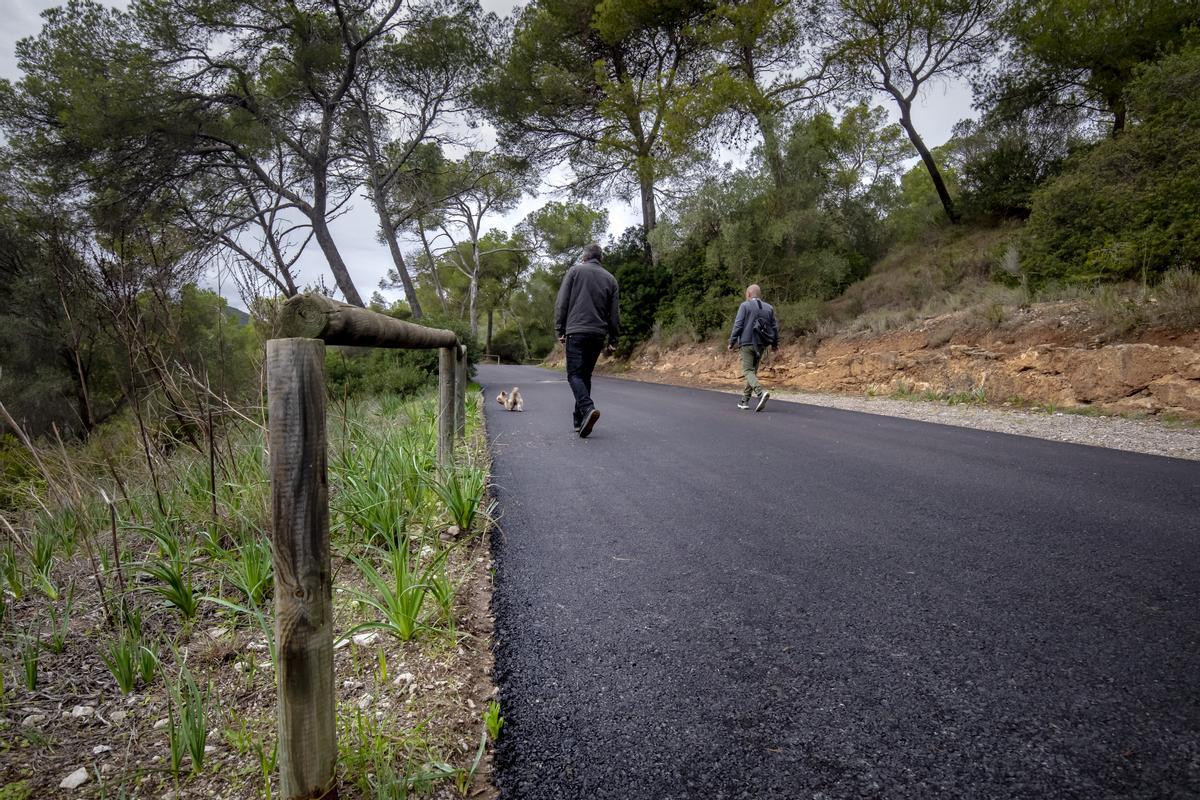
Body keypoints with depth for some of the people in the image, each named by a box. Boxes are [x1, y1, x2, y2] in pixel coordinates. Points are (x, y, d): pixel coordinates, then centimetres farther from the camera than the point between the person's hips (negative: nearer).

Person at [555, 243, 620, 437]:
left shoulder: (575, 270, 5)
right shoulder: (610, 278, 14)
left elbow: (561, 303, -1)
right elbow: (614, 313, 12)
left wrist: (559, 330, 3)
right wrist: (613, 339, 16)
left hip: (576, 331, -4)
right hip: (598, 334, 4)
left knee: (574, 374, -4)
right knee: (585, 375, 12)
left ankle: (588, 408, -28)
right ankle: (580, 421, 12)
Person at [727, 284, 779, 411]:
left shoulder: (745, 306, -3)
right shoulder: (769, 308, 12)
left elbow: (738, 325, -8)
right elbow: (774, 327, 13)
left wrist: (732, 341, -2)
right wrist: (775, 343, 22)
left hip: (747, 343, -5)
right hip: (761, 345, 5)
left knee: (748, 371, -7)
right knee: (753, 371, 13)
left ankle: (760, 393, -31)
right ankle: (745, 400, 16)